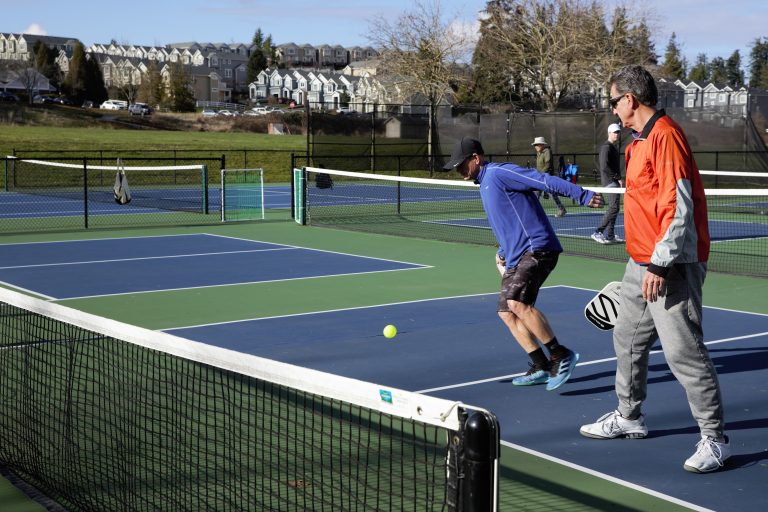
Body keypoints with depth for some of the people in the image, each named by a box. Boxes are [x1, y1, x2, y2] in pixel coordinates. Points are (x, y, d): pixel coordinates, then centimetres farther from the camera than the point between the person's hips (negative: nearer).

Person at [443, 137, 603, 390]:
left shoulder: (499, 173, -8)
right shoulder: (485, 184, 23)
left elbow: (544, 181, -18)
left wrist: (583, 196, -26)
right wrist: (502, 251, 18)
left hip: (537, 248, -11)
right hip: (516, 257, 11)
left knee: (516, 301, -25)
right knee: (507, 312, 5)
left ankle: (562, 355, -16)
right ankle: (541, 368, 9)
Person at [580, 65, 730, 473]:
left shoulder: (665, 136, -16)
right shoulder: (641, 141, 14)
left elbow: (678, 206, -22)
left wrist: (660, 263, -22)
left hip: (669, 268, -11)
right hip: (641, 264, 11)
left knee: (684, 352, -8)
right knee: (628, 341, 18)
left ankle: (714, 439, 1)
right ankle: (629, 417, 34)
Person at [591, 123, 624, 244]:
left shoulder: (612, 147, 19)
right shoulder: (607, 147, -12)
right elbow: (604, 167, -21)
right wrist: (618, 178, -18)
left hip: (614, 182, 11)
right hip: (610, 181, -11)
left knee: (613, 209, 10)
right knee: (614, 208, -15)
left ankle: (610, 236, 13)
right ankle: (598, 233, -16)